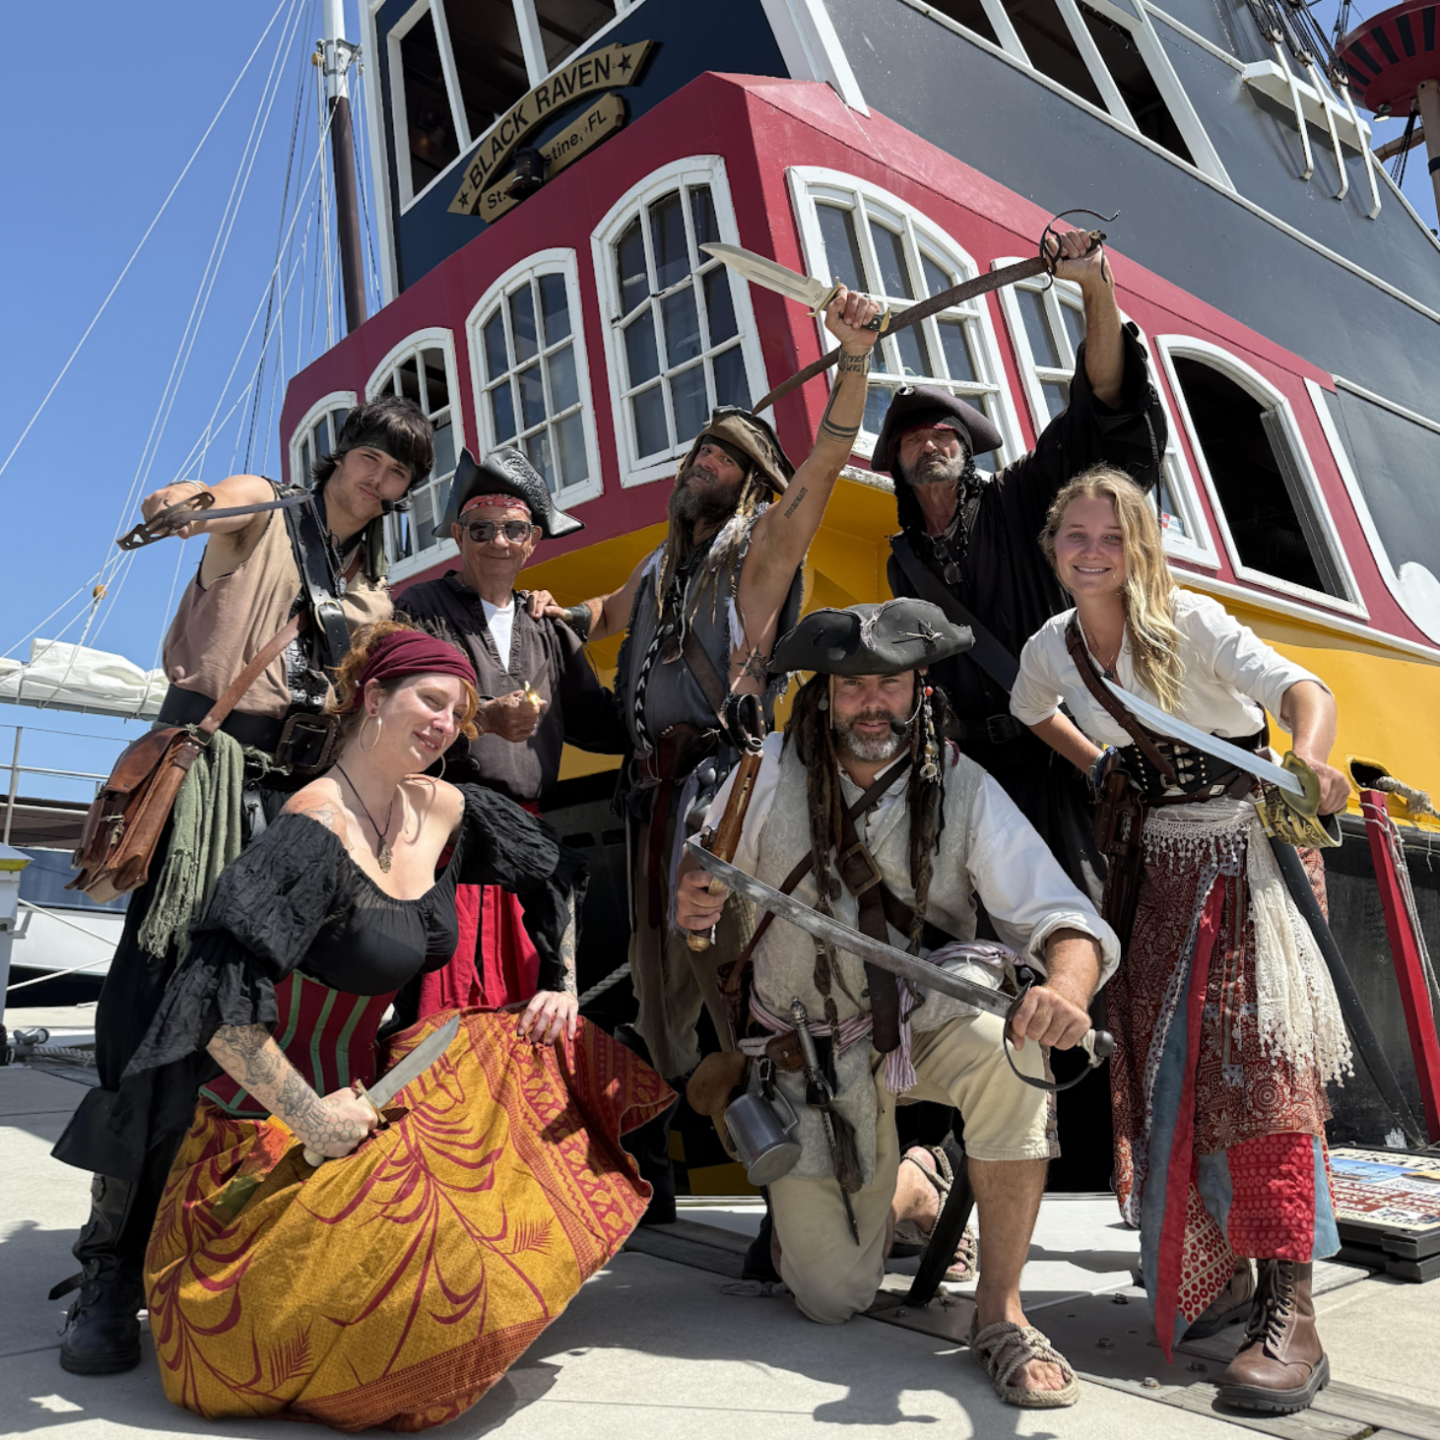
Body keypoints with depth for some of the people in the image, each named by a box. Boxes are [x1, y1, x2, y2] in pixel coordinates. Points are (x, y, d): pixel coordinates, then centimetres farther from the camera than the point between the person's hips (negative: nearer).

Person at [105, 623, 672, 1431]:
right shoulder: (318, 829, -25)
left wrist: (562, 987, 9)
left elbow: (555, 872, 15)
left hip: (368, 1085, 8)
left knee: (542, 1063, 0)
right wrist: (309, 1117, -26)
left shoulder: (446, 812, -2)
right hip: (279, 1122, -7)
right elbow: (218, 993, -31)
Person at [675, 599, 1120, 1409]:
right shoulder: (770, 773, -11)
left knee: (1005, 1039, -37)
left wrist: (1067, 990, -41)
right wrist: (692, 906, -28)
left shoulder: (965, 791, -12)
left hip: (925, 1016, -1)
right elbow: (699, 908, -3)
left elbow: (1062, 917, -18)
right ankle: (913, 1186, 36)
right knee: (834, 1298, 2)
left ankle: (1001, 1311, -17)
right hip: (809, 1048, 1)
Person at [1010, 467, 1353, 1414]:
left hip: (1252, 845, -5)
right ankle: (1215, 1272, 21)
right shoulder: (1051, 650, 0)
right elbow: (1032, 712, 25)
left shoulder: (1187, 621, -15)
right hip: (1160, 857, 5)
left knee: (1257, 1052, -17)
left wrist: (1306, 767, -50)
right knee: (1161, 1059, 4)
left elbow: (1304, 690, -30)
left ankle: (1291, 1311, -12)